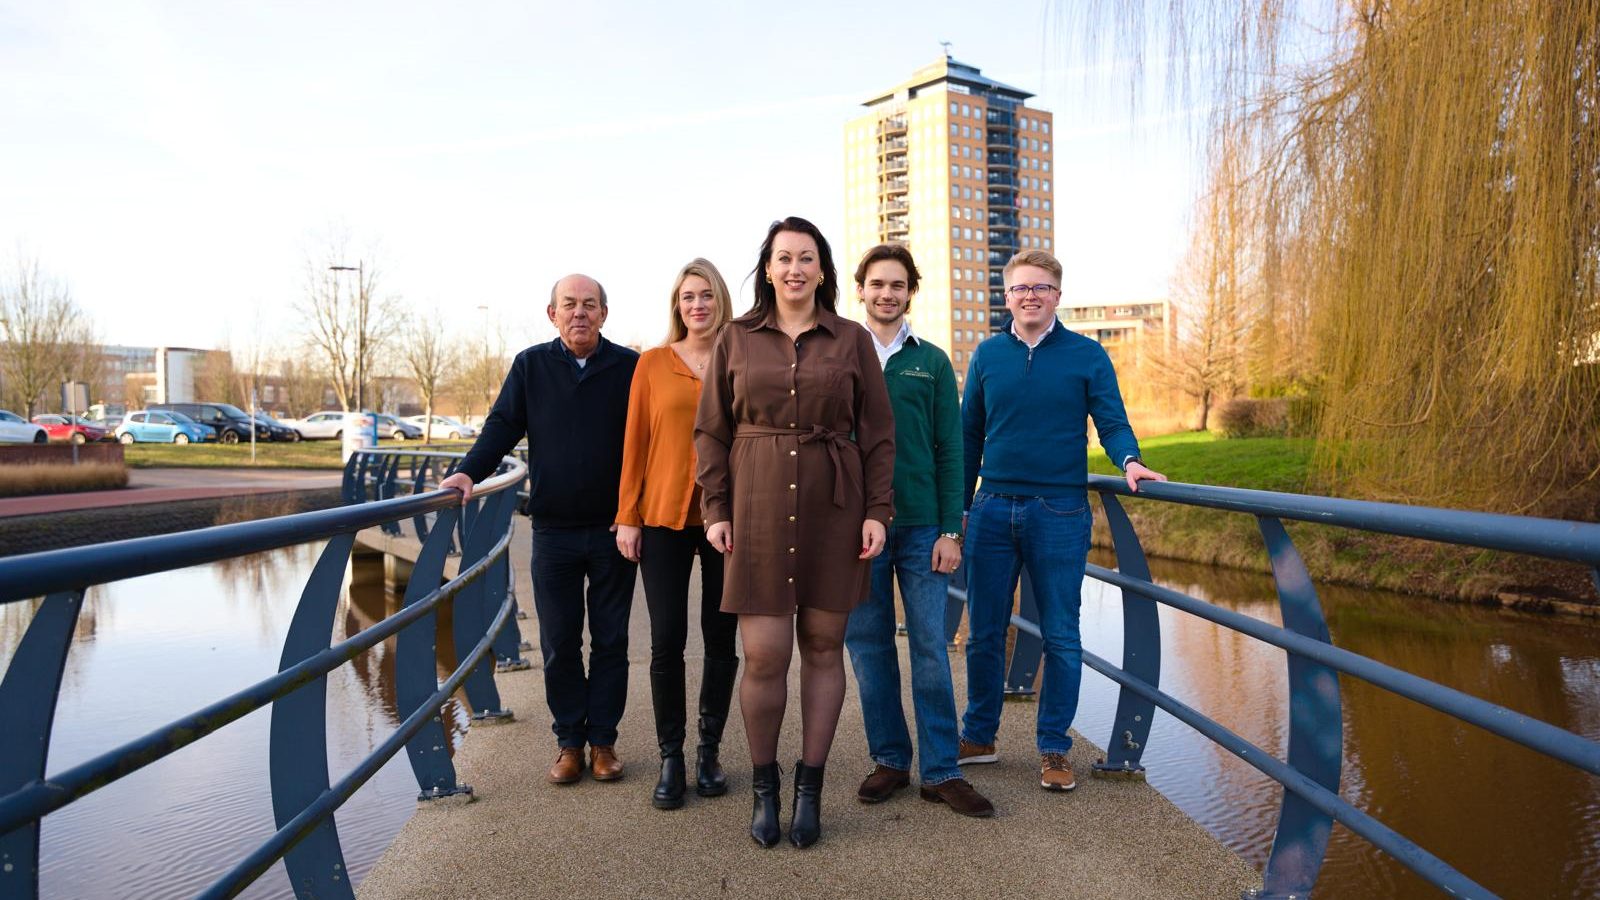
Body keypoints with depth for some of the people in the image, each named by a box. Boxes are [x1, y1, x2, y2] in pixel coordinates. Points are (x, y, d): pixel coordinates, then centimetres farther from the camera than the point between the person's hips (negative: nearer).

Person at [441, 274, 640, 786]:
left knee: (610, 640, 8)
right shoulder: (531, 365, 5)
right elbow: (502, 426, 4)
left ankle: (603, 740, 20)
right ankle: (569, 742, 20)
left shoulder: (629, 367, 0)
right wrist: (470, 473, -13)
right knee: (558, 644, 7)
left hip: (614, 530, -1)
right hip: (553, 529, 1)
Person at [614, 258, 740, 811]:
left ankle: (709, 752, 24)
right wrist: (627, 516, 0)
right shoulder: (652, 363, 5)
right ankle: (670, 757, 17)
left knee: (721, 639, 8)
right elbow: (634, 444, 5)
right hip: (664, 517, 0)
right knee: (666, 641, 2)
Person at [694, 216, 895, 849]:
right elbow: (711, 431, 7)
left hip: (833, 510, 1)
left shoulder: (852, 340, 5)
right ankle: (763, 784, 19)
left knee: (823, 647, 6)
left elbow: (878, 433, 5)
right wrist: (716, 509, -1)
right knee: (764, 654, -3)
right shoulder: (736, 339, 7)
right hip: (759, 509, 0)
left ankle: (809, 786, 21)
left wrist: (877, 510, -3)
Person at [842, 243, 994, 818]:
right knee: (868, 646, 8)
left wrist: (950, 531, -4)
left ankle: (940, 770, 13)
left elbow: (950, 451, 3)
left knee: (930, 647, 3)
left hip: (921, 527, 0)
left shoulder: (932, 362, 6)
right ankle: (889, 759, 22)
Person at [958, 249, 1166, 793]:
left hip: (1060, 513, -2)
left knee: (1061, 638, 5)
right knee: (983, 632, 10)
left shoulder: (1087, 355, 2)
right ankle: (978, 736, 26)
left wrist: (1129, 460, -23)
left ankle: (1053, 749, 20)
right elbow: (969, 435, 11)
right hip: (993, 509, 2)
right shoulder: (987, 355, 8)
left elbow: (1112, 422, -1)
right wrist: (958, 508, 9)